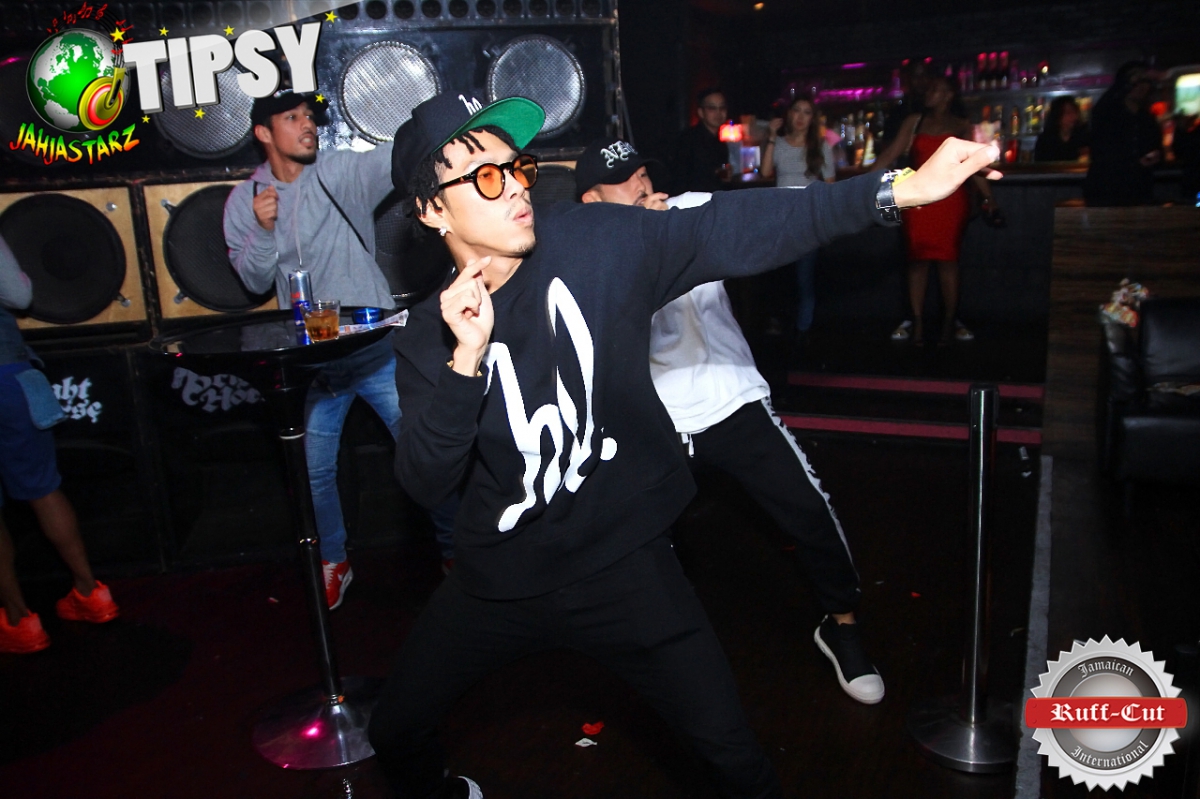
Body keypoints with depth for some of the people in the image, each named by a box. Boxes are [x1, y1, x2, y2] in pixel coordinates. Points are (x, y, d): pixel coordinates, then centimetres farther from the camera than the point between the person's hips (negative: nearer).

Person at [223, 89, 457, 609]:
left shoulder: (344, 172, -4)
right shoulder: (244, 201, 5)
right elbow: (254, 282, 4)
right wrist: (263, 229, -14)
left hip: (377, 347, -2)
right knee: (317, 469, 11)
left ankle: (453, 548, 22)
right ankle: (334, 562, 34)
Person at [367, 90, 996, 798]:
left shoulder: (595, 243, -12)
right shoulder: (431, 336, -6)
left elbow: (732, 231, -20)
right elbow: (426, 484, -15)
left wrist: (897, 190, -27)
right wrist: (467, 359, -29)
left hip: (624, 564, -2)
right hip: (500, 581, 3)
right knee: (397, 735, 18)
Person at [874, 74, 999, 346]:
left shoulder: (962, 126, 11)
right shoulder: (914, 122, 13)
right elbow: (890, 154, 7)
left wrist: (989, 197, -3)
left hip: (951, 199, -1)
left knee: (947, 259, -2)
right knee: (917, 258, 0)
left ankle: (949, 323, 3)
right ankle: (917, 322, 3)